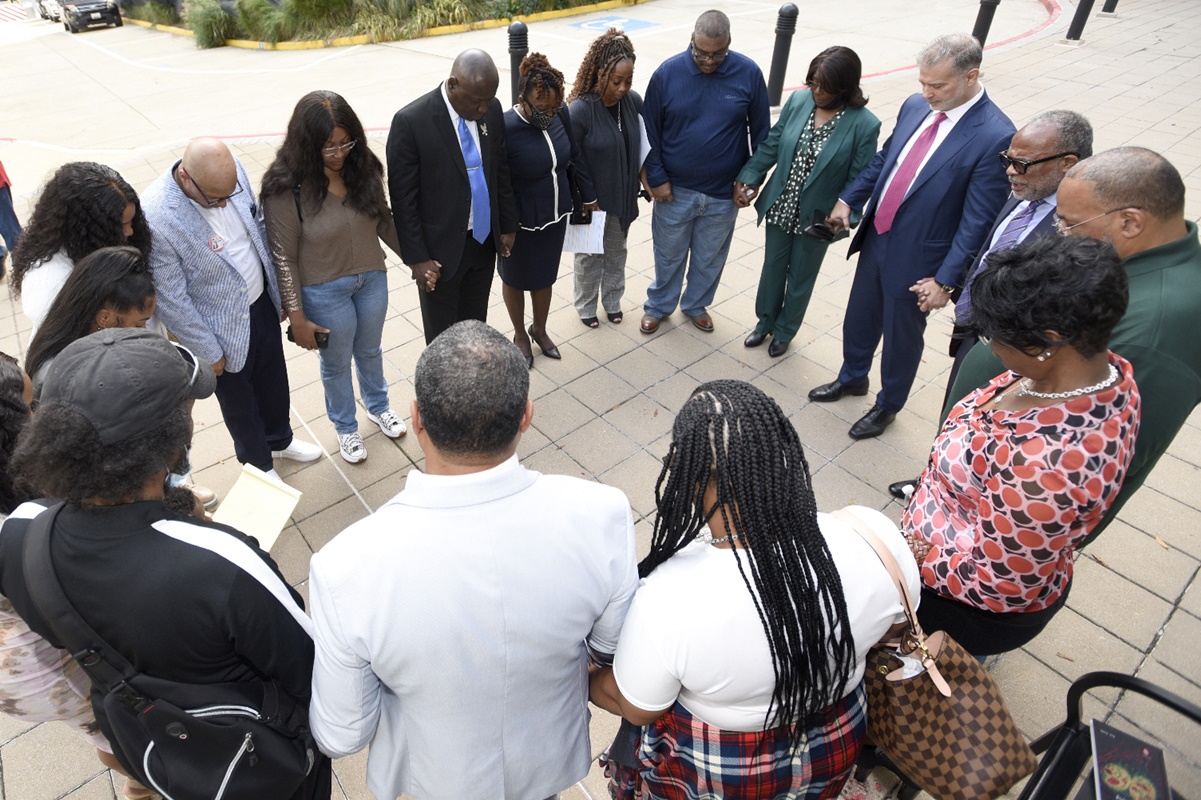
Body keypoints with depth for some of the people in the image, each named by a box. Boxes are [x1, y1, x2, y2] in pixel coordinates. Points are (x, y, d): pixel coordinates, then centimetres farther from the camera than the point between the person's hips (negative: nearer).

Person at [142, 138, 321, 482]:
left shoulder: (231, 170, -15)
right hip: (226, 330, -5)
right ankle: (258, 463, 47)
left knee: (274, 381, 27)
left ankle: (279, 440, 56)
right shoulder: (157, 218, -32)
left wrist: (278, 290, 10)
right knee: (239, 402, 20)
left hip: (263, 303, 6)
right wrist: (209, 352, -12)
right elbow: (171, 301, -22)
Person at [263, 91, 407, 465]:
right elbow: (283, 257, -17)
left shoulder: (363, 167, -11)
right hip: (325, 292, -4)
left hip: (372, 279, 4)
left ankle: (378, 406, 54)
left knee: (370, 350, 26)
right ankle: (345, 427, 44)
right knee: (336, 363, 18)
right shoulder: (287, 188, -22)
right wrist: (296, 316, -15)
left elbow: (384, 221, 3)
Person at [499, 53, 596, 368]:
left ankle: (540, 329, 47)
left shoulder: (561, 114, -10)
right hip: (520, 223, -4)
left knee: (545, 277, 22)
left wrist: (589, 197, 12)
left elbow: (576, 157, 5)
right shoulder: (505, 128, -26)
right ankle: (520, 335, 43)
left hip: (556, 216, 5)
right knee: (515, 279, 18)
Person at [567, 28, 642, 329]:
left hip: (623, 198, 5)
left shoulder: (633, 101, -8)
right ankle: (585, 306, 37)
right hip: (591, 201, -4)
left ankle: (612, 301, 44)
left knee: (616, 253, 22)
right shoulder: (580, 110, -23)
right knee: (589, 256, 15)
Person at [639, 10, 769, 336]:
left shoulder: (749, 73, -8)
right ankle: (658, 306, 37)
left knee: (710, 257, 17)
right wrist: (656, 178, -6)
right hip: (674, 190, -1)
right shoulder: (667, 72, -10)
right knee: (669, 254, 14)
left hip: (724, 192, 1)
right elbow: (650, 130, -3)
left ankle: (696, 304, 40)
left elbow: (761, 130, 1)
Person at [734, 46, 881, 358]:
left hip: (816, 218, -3)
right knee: (772, 268, 20)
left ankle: (784, 331, 39)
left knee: (801, 278, 17)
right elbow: (771, 145, 0)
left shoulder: (864, 125, -17)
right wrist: (748, 178, -8)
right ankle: (765, 321, 44)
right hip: (780, 209, 3)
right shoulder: (798, 100, -9)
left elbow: (859, 179, -13)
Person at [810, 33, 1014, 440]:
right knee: (858, 320, 22)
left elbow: (977, 222, -19)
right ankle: (852, 377, 49)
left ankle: (887, 405, 38)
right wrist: (848, 198, 1)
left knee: (901, 338, 14)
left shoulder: (995, 137, -21)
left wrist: (945, 280, -18)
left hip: (916, 260, -6)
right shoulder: (915, 106, -2)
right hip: (875, 239, 6)